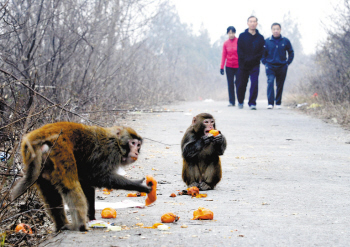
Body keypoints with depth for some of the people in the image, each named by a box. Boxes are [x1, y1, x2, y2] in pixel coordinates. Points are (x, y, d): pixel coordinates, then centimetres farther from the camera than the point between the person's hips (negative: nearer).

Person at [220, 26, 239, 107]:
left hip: (238, 66, -2)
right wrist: (221, 67, 2)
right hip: (229, 67, 2)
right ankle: (231, 101, 6)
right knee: (230, 84, 2)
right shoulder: (226, 43, 3)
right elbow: (224, 56, 6)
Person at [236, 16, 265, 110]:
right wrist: (245, 60, -12)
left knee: (254, 84, -11)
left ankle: (252, 103, -7)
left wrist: (253, 59, -12)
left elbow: (262, 52, 1)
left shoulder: (260, 38, 5)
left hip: (255, 65, 0)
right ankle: (240, 101, 28)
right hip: (243, 65, 0)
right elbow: (239, 50, 0)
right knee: (242, 84, 9)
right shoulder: (242, 36, 4)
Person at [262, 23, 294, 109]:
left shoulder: (285, 41, 0)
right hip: (270, 66, -1)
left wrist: (288, 63, 3)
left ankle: (278, 103, 22)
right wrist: (265, 62, 0)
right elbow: (263, 53, 10)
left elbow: (291, 52, 11)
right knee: (270, 82, -19)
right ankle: (270, 103, -22)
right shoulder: (267, 41, -1)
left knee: (280, 86, 8)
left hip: (282, 66, 2)